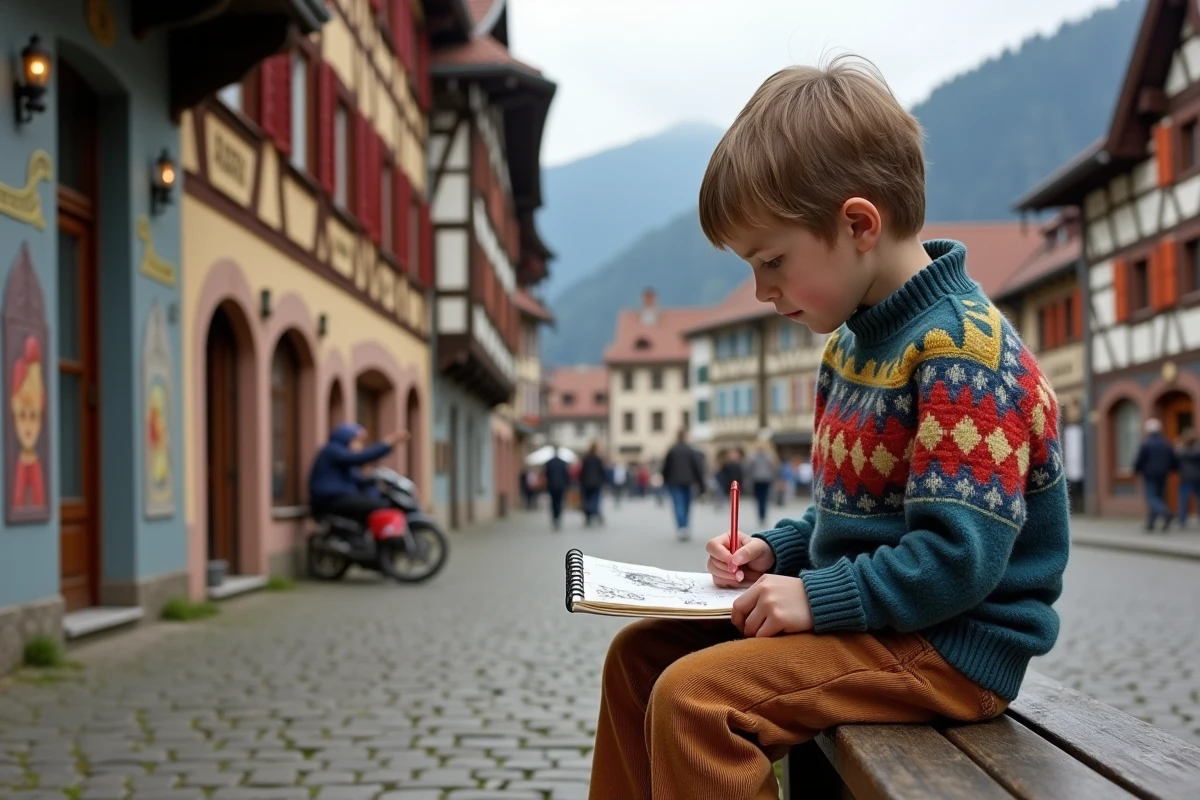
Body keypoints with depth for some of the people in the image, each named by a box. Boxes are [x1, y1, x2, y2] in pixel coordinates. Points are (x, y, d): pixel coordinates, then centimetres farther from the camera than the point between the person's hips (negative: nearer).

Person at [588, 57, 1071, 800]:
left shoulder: (959, 346, -19)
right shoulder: (855, 343, 10)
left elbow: (958, 556, -24)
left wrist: (818, 597, -22)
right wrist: (775, 550, 6)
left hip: (950, 645, -10)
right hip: (872, 618, 10)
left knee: (696, 696, -25)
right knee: (641, 653, 10)